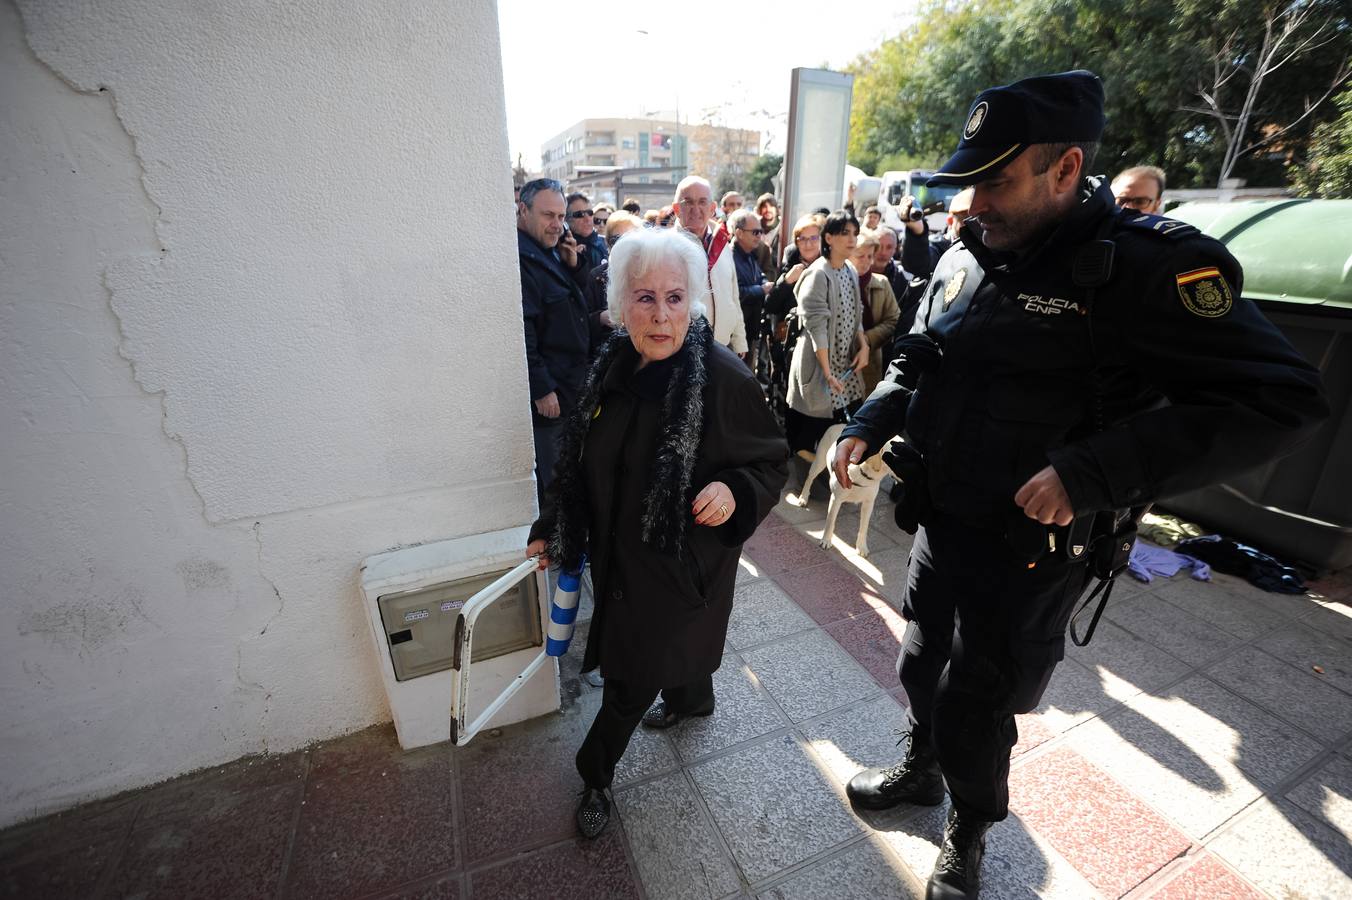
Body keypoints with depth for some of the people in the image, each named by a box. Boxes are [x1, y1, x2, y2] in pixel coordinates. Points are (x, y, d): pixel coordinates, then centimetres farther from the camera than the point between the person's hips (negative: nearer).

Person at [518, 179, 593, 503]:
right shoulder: (520, 258, -16)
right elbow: (521, 331, -22)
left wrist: (573, 264, 3)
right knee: (551, 480, 1)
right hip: (547, 395, -9)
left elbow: (576, 303, 21)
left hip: (572, 389, 10)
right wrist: (542, 390, -21)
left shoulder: (551, 252, 14)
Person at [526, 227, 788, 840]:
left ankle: (595, 772, 36)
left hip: (684, 561, -5)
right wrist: (550, 531, 10)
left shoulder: (725, 377, -21)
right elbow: (581, 461, 5)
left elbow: (770, 463, -11)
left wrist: (734, 491, -32)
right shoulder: (612, 368, -5)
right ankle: (692, 700, 60)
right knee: (674, 639, 28)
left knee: (633, 676, 7)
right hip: (618, 554, 6)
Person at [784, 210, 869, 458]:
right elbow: (817, 327, -21)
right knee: (817, 415, 2)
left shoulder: (851, 271, 9)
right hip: (819, 362, -7)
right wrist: (827, 371, -23)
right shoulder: (817, 274, -16)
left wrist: (864, 346, 1)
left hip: (845, 361, 8)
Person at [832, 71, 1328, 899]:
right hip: (939, 526, 6)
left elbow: (1283, 398, -19)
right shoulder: (964, 261, 3)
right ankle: (920, 768, 54)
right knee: (922, 666, 24)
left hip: (1036, 550, -5)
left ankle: (971, 831, 44)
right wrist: (868, 426, -5)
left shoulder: (1151, 267, -16)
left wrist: (1093, 471, -29)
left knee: (975, 711, 11)